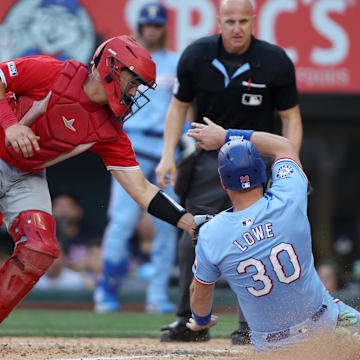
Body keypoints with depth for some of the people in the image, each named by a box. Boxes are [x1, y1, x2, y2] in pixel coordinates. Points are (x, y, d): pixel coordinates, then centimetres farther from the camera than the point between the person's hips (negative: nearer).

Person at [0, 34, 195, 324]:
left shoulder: (109, 133, -8)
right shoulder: (52, 73, -19)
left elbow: (141, 189, -10)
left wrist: (189, 221, -22)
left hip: (27, 178, 5)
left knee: (39, 251, -10)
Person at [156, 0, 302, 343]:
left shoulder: (276, 62, -13)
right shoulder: (196, 55, -8)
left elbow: (291, 117, -4)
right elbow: (179, 106, 3)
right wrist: (168, 155, -7)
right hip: (208, 158, 2)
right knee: (193, 239, -1)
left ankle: (251, 324, -1)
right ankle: (192, 321, 11)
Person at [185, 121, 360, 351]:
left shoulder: (211, 235, -18)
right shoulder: (289, 201, -18)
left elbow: (200, 292, 1)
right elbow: (285, 146, 4)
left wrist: (201, 321, 23)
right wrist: (227, 136, 11)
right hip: (321, 322, 0)